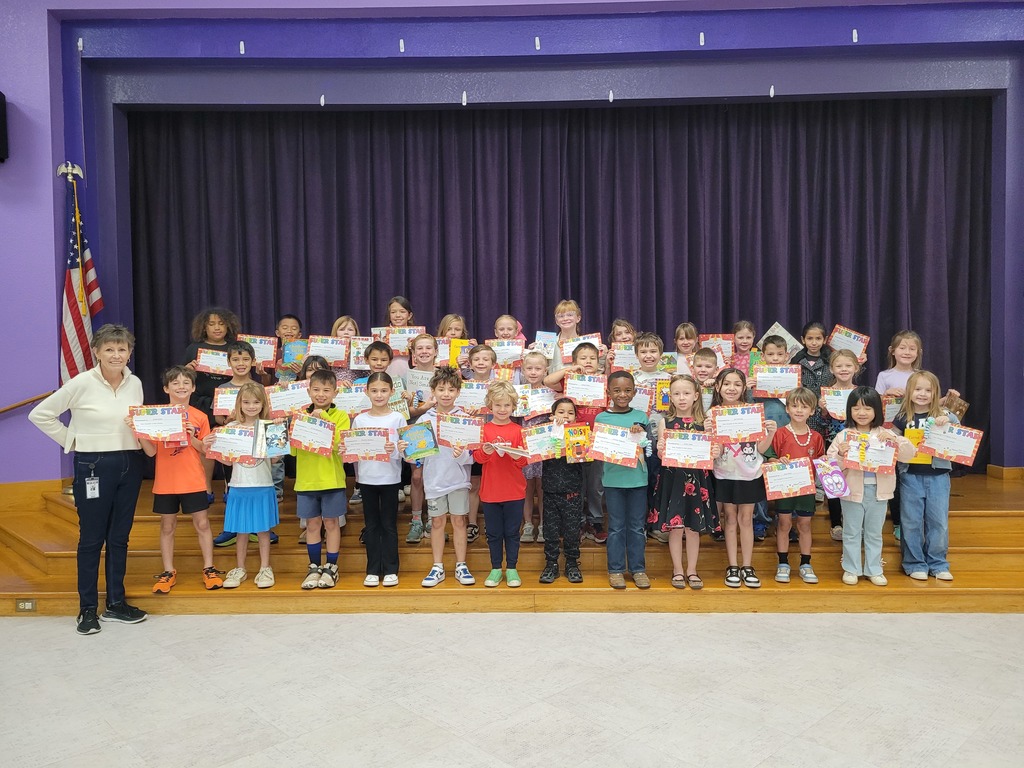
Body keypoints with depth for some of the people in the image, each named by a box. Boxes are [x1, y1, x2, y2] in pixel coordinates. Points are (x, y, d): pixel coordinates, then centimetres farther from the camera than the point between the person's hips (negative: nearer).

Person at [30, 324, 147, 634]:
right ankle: (88, 608, 18)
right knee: (92, 538, 5)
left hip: (130, 465, 4)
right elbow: (40, 414, -5)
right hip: (93, 466, -4)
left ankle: (116, 603, 23)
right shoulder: (82, 383, -10)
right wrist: (71, 441, -5)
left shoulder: (135, 383, 3)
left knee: (119, 537, 12)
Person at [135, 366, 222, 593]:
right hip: (165, 482, 0)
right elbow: (151, 451, -3)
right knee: (167, 526, 10)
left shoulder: (200, 417, 0)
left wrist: (192, 437, -16)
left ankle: (209, 569, 16)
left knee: (202, 524, 4)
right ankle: (168, 572, 22)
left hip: (194, 482, 0)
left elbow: (205, 450, 1)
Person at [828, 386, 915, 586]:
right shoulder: (843, 436, -4)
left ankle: (874, 570, 26)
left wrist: (895, 439, -18)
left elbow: (909, 454, -3)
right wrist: (840, 453, -25)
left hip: (878, 491, 2)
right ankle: (851, 569, 22)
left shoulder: (884, 434, 1)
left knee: (874, 533, 14)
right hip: (852, 490, -1)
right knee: (851, 532, 9)